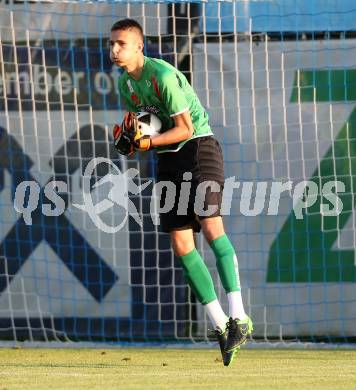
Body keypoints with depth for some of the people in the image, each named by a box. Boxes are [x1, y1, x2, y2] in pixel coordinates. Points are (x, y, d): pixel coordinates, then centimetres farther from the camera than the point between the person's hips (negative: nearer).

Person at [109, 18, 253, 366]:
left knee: (210, 223, -25)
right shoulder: (124, 82, 7)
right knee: (180, 243, -1)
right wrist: (127, 137, -2)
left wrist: (147, 142, -26)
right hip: (167, 159, 8)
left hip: (198, 147, -8)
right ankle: (220, 325, 4)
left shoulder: (163, 76, -18)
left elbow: (185, 129, -17)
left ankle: (238, 317, -29)